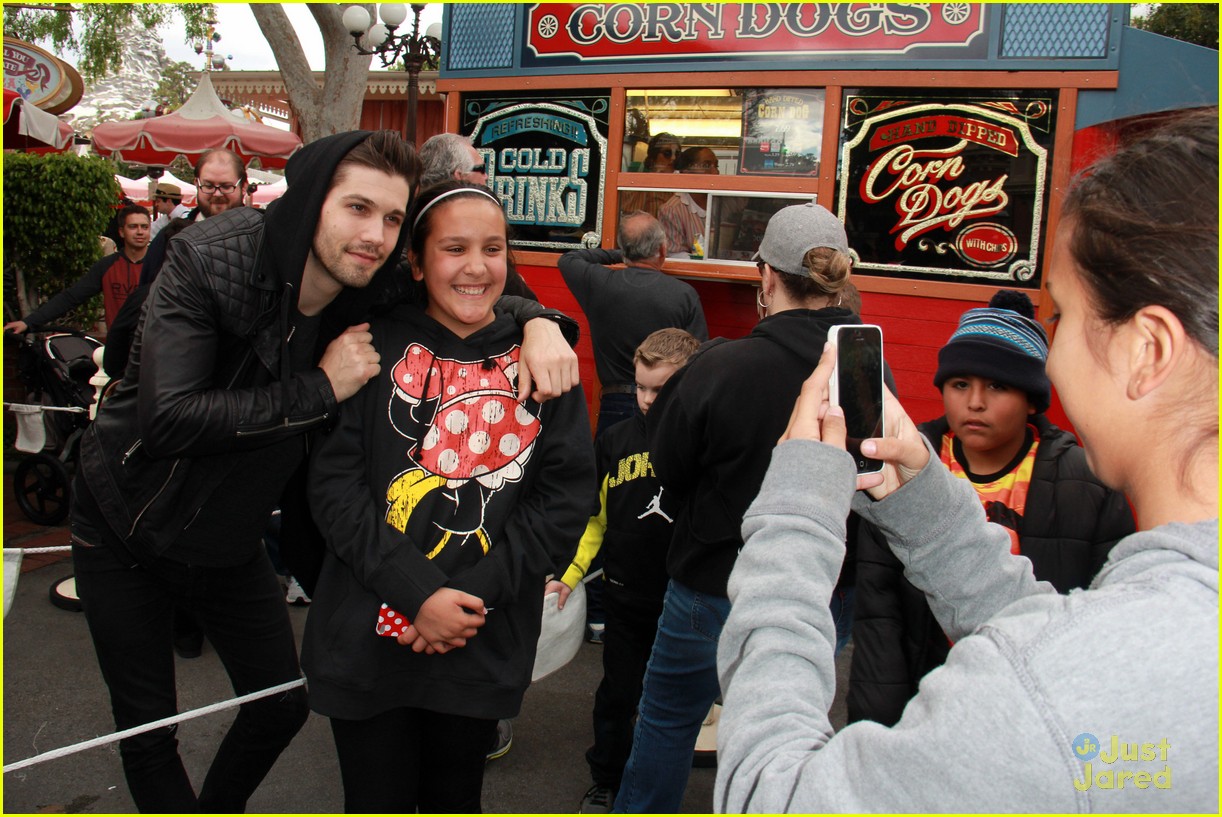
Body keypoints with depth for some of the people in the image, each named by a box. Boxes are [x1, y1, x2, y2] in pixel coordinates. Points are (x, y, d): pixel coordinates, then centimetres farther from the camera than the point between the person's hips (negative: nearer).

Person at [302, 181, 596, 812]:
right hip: (367, 640, -1)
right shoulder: (376, 346, -3)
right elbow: (335, 483, -8)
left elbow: (563, 498, -3)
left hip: (485, 646, 2)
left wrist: (472, 595, -12)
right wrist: (419, 594, -17)